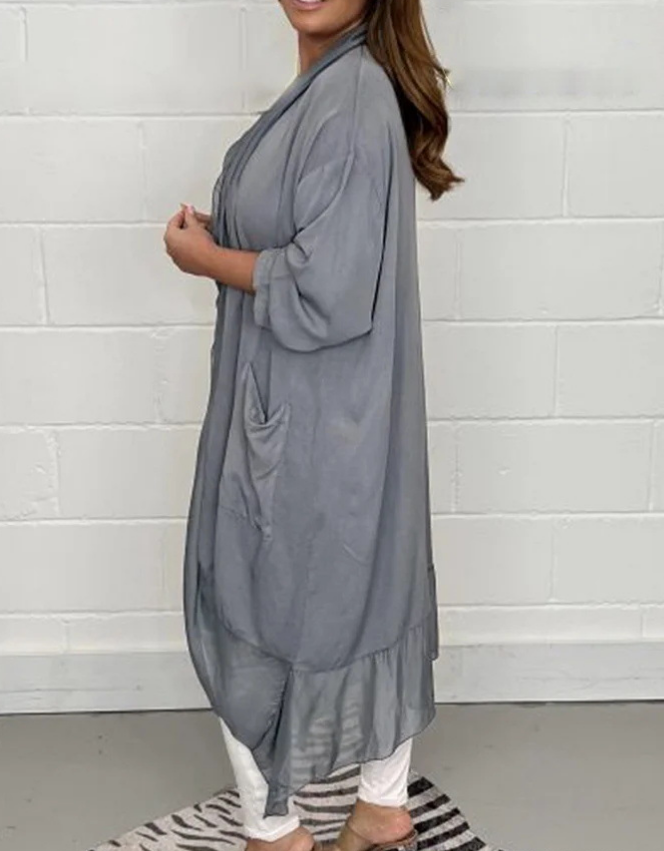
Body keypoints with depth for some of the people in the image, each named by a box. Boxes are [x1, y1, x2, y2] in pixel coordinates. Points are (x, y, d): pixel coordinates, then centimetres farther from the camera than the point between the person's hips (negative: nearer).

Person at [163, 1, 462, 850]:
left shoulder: (351, 96, -22)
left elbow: (328, 291, -25)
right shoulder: (335, 85, 9)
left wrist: (207, 258, -12)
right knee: (369, 597, 18)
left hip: (307, 422, -10)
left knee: (252, 617, 7)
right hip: (311, 409, 10)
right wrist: (227, 231, 5)